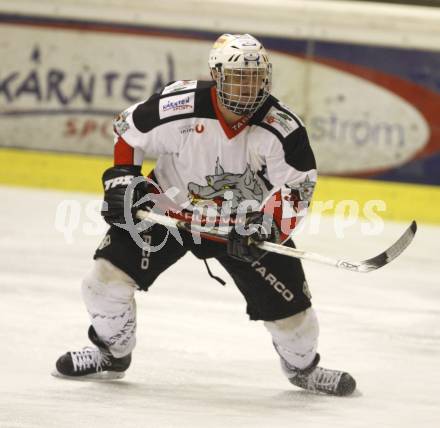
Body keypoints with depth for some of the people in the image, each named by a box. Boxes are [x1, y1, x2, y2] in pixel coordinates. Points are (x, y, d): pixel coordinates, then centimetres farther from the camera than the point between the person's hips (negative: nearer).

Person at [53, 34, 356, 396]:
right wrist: (121, 179, -13)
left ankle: (303, 366, 27)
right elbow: (128, 131, -7)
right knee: (110, 271, -11)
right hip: (171, 205, 0)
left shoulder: (283, 128, -23)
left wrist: (267, 226, -29)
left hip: (242, 219, 0)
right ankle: (111, 353, 15)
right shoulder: (177, 106, -26)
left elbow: (298, 185, -15)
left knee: (285, 296, -4)